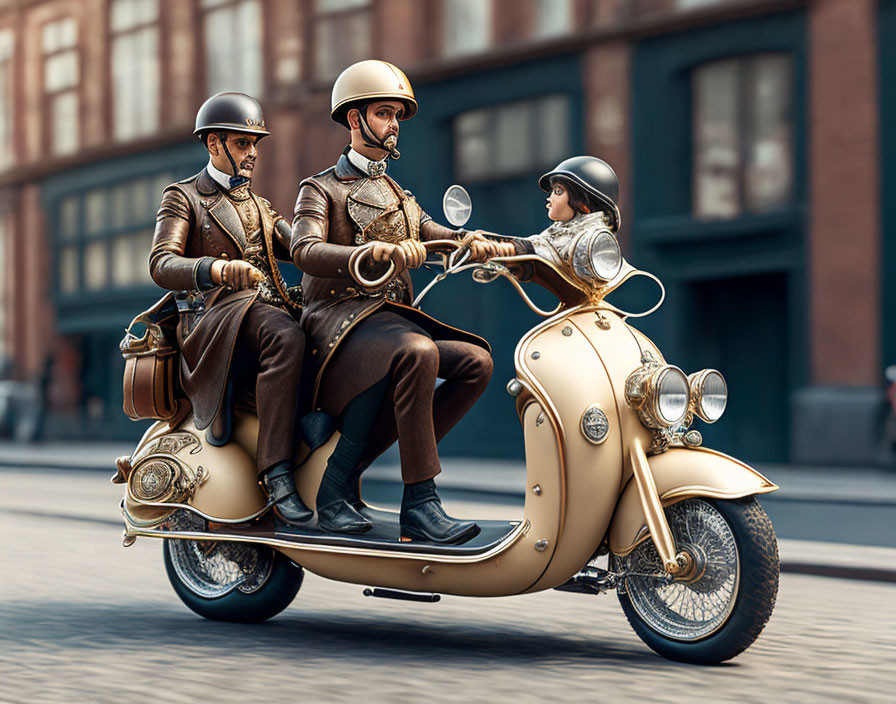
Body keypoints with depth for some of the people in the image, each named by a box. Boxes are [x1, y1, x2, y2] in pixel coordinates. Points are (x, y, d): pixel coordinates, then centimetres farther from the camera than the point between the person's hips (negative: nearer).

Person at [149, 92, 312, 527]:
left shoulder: (259, 207, 31)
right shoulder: (183, 198, 9)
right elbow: (161, 265, -8)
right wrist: (215, 269, -29)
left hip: (272, 308, 6)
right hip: (215, 319, -6)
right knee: (285, 338, -39)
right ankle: (275, 475, -38)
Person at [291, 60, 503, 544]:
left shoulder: (400, 199, 30)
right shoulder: (321, 189, 8)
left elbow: (434, 235, 14)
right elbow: (305, 250, -12)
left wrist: (468, 241, -11)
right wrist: (373, 253, -31)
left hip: (395, 318, 7)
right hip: (340, 318, -7)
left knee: (476, 361, -19)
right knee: (416, 353, -36)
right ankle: (420, 506, -35)